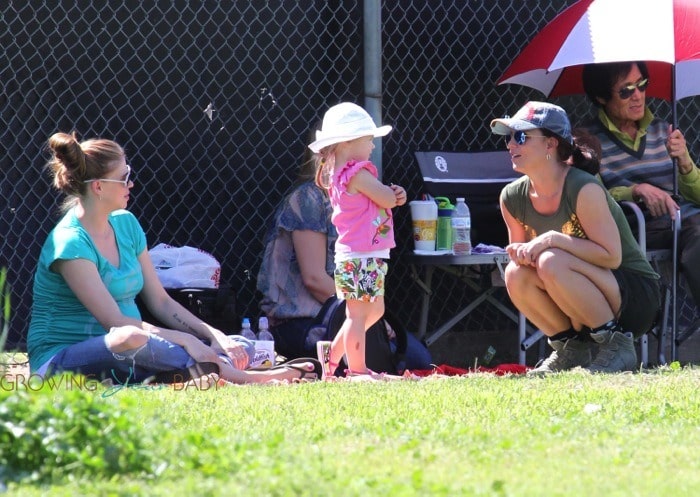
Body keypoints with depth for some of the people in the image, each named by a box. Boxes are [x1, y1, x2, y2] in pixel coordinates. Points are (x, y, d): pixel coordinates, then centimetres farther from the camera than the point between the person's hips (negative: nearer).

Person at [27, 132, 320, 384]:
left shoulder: (125, 224, 9)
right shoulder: (70, 243, -17)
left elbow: (160, 301, 10)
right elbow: (113, 320, -23)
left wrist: (215, 336, -5)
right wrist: (185, 340, -25)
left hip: (129, 356, 8)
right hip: (61, 359, -8)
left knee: (240, 348, -6)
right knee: (131, 339, -41)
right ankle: (231, 376, -31)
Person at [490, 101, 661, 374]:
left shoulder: (583, 188, -22)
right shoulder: (513, 198, -2)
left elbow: (611, 256, -23)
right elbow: (520, 249, 8)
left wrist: (553, 240, -31)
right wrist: (520, 252, -17)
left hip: (637, 297, -6)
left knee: (551, 263, -30)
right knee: (516, 275, -19)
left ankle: (616, 346, -15)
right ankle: (571, 350, 0)